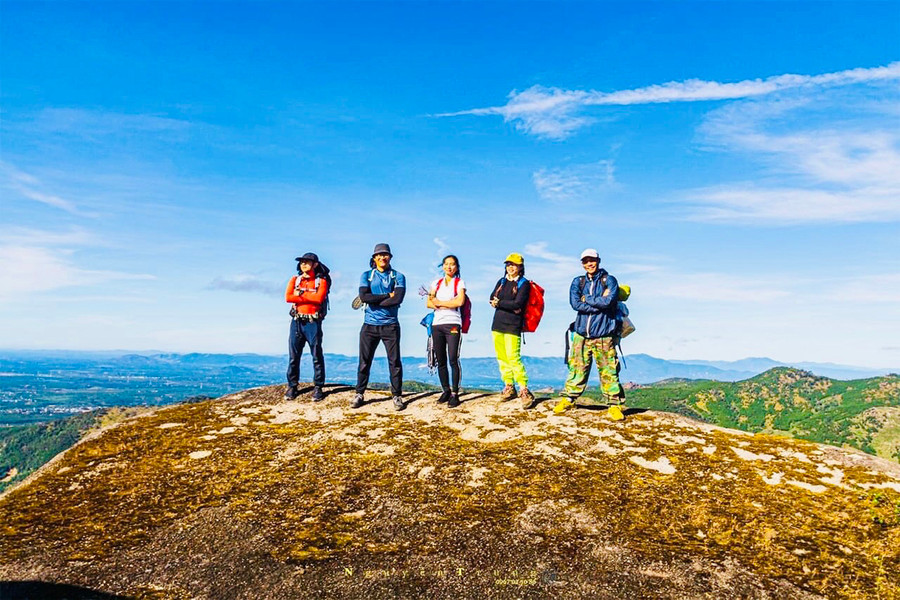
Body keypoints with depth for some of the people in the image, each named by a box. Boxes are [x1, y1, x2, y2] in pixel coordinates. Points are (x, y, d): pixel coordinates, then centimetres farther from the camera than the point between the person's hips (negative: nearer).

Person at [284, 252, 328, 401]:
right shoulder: (295, 279, 12)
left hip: (313, 322, -3)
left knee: (317, 356, 1)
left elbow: (319, 298, -15)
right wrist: (310, 298, -9)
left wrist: (301, 294, -6)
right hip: (296, 321, 3)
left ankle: (318, 387, 9)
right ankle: (292, 386, 14)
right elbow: (288, 297, -4)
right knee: (294, 355, 5)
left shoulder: (321, 281, 3)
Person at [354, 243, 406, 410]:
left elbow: (398, 299, -12)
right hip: (369, 325, 1)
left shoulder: (398, 277, 5)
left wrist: (374, 300, -10)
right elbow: (363, 296, -9)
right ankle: (360, 394, 17)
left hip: (390, 325, -1)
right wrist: (388, 295, -10)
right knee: (364, 361, 6)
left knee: (394, 361, 1)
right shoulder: (366, 275, 8)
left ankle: (397, 395, 11)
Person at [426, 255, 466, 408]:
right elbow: (429, 303, 8)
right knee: (441, 361, 6)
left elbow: (459, 302, -11)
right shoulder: (436, 282, 16)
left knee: (453, 360, -10)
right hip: (437, 324, 4)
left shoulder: (460, 282, 5)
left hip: (453, 324, -4)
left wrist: (439, 302, -4)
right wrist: (447, 305, -7)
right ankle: (446, 390, 18)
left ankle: (454, 394, -5)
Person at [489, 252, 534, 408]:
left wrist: (499, 303, -9)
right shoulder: (502, 281, 17)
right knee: (501, 357, 6)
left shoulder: (524, 284, -1)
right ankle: (509, 387, 17)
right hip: (497, 324, 6)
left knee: (513, 357, -13)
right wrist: (509, 305, -12)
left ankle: (524, 391, -8)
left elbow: (518, 304, -14)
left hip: (513, 325, -6)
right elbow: (492, 298, 4)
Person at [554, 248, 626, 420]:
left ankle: (615, 405, 11)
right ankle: (568, 399, 21)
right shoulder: (577, 282, 11)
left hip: (604, 336, -2)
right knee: (576, 369, 6)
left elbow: (609, 301, -16)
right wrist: (600, 302, -10)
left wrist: (586, 299, -5)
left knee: (609, 372, -1)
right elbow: (575, 303, -7)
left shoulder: (609, 280, 3)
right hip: (581, 334, 2)